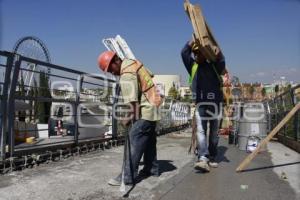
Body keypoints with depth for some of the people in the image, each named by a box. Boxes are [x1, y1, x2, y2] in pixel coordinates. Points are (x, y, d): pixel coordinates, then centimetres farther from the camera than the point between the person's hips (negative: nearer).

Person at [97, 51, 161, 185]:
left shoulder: (127, 74, -21)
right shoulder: (132, 62, 8)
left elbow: (131, 102, -22)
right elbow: (150, 75, 19)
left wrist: (127, 119, -11)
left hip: (145, 111, -10)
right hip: (152, 107, 10)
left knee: (134, 142, -8)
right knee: (149, 140, 18)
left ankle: (128, 176, -4)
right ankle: (152, 169, 31)